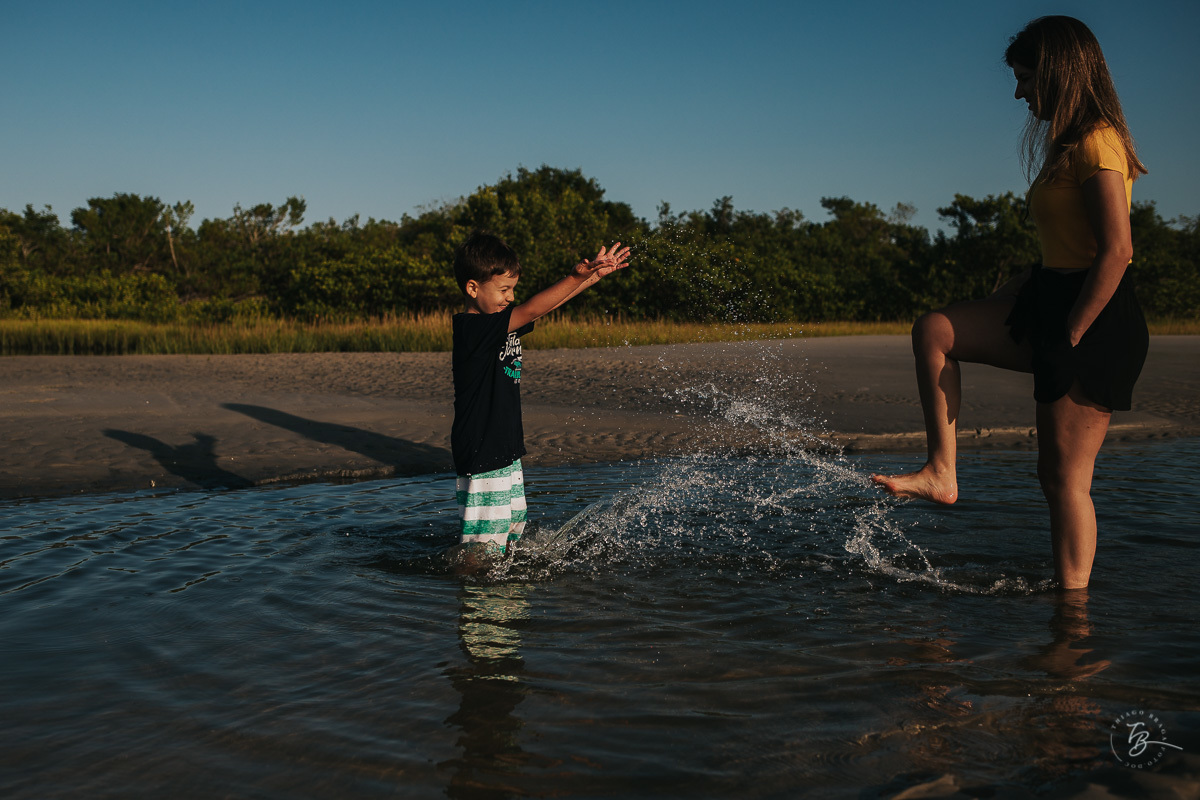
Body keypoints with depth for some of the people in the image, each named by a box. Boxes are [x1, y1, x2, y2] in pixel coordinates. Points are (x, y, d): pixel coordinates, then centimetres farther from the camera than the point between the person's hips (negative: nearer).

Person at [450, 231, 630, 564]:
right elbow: (533, 309, -28)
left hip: (507, 451, 10)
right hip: (480, 457, -10)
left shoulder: (503, 323, 9)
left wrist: (594, 274, 5)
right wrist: (575, 277, -32)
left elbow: (551, 303, 12)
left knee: (512, 527, 20)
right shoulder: (472, 328, -19)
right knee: (481, 544, -3)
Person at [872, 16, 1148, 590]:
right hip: (1054, 304, 10)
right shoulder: (1071, 144, 16)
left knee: (1064, 478, -5)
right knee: (934, 332, 0)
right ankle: (941, 473, 0)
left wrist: (1069, 339, -21)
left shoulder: (1095, 144, -15)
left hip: (1094, 322, -10)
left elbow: (1116, 251, -23)